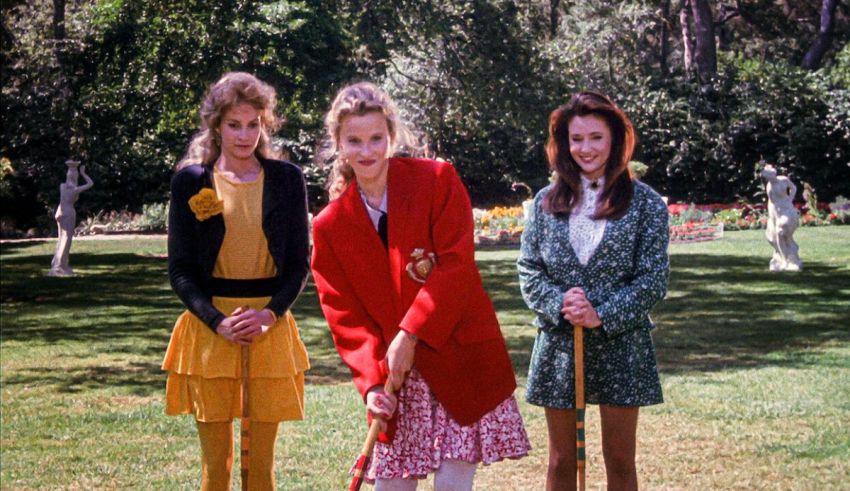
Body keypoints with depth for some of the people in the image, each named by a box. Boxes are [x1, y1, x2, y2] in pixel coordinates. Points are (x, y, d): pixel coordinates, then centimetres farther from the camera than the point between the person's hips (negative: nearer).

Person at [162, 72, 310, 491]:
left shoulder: (286, 178, 4)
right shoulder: (191, 181, 1)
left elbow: (299, 262, 5)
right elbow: (180, 269, 0)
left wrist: (270, 314, -12)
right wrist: (219, 322, -13)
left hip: (270, 326, 1)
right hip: (209, 326, -1)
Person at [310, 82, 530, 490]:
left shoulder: (438, 180, -4)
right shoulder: (329, 227, 4)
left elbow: (457, 266, -11)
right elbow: (344, 314, 2)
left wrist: (411, 334, -16)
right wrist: (372, 381, -11)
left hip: (460, 360, -3)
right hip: (396, 377, 3)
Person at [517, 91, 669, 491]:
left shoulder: (645, 203, -2)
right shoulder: (546, 202, 5)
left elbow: (653, 279, -5)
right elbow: (528, 270, 3)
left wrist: (602, 315, -16)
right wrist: (559, 305, -15)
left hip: (620, 344, -2)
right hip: (557, 344, 2)